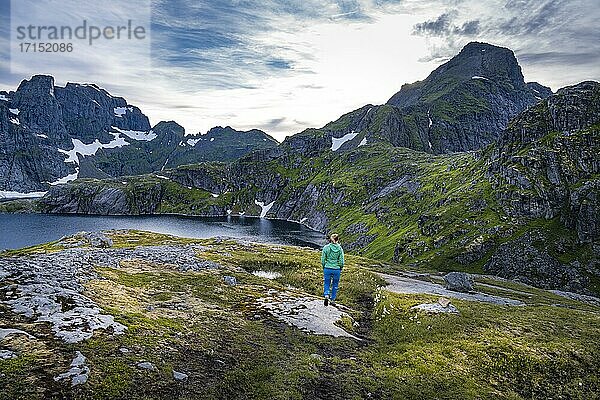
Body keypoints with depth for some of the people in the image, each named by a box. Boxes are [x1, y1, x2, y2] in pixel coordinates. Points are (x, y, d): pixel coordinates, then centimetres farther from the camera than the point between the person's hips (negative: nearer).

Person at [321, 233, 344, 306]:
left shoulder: (326, 247, -6)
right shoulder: (340, 248, -6)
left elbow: (323, 260, -3)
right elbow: (341, 261, -5)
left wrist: (324, 268, 11)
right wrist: (340, 269, 11)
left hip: (327, 269, 0)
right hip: (336, 270, 0)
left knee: (326, 284, 15)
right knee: (335, 285, 17)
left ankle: (326, 296, -8)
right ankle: (332, 300, 22)